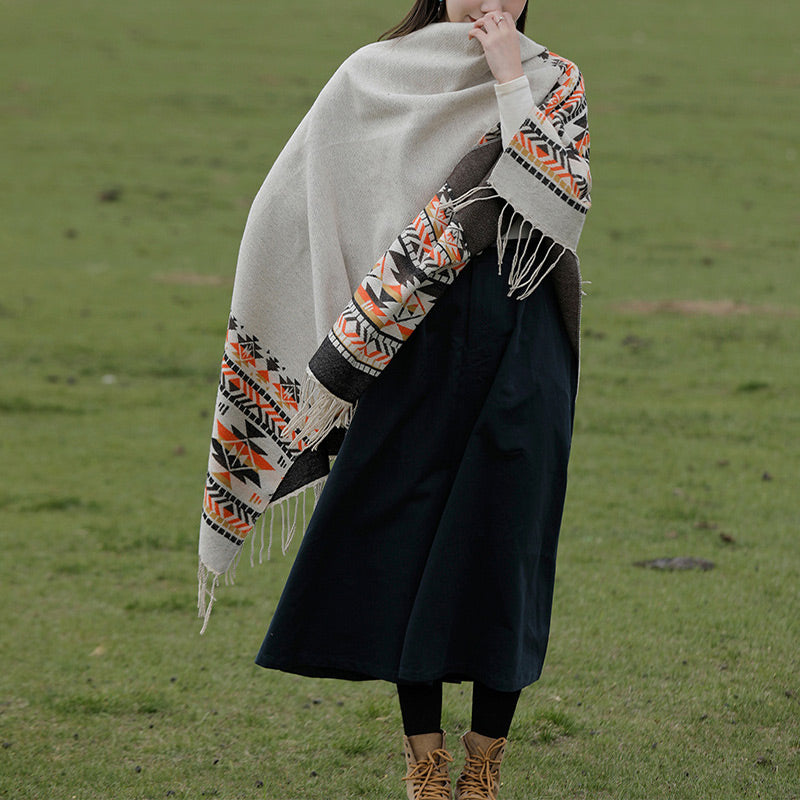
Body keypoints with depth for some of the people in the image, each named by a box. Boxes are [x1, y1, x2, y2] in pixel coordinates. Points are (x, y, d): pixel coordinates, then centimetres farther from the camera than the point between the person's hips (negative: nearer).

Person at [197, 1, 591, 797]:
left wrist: (510, 82, -13)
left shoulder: (554, 83, 5)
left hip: (515, 347, -1)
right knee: (403, 542, 1)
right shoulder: (375, 77, 6)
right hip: (412, 343, 1)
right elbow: (297, 206, 8)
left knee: (498, 544, -1)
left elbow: (560, 200, -13)